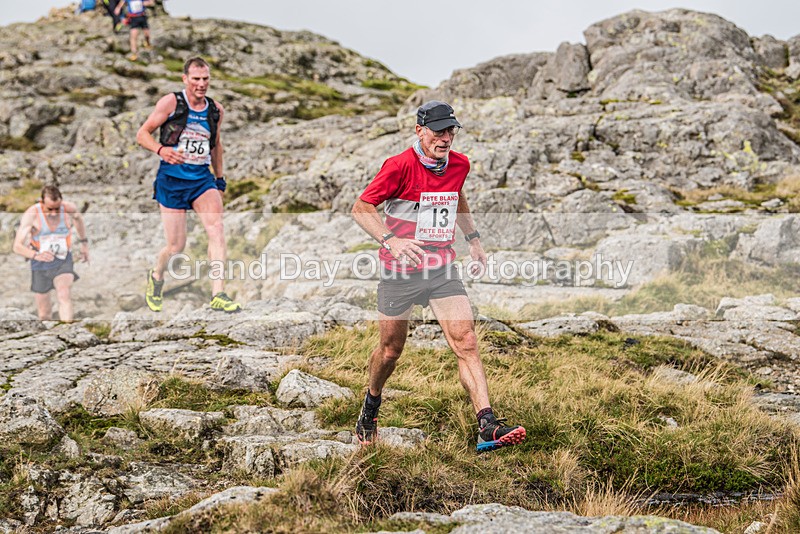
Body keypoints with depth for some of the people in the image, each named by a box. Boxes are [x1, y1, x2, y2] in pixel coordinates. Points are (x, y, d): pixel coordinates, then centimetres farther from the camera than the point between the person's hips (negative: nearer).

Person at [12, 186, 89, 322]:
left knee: (65, 295, -29)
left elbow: (78, 218, 13)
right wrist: (36, 255, -45)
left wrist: (84, 242, 20)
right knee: (44, 313, 10)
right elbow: (17, 247, -26)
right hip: (40, 265, 0)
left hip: (63, 262, 0)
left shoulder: (69, 208, -15)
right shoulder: (31, 214, -23)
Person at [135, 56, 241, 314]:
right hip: (172, 179, -3)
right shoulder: (171, 102, -6)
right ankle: (156, 276, 34)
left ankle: (218, 295, -24)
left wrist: (219, 178, 24)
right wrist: (161, 150, -23)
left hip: (202, 177, 3)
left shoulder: (216, 110, 7)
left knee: (216, 228, -21)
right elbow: (142, 134, -4)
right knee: (176, 246, -1)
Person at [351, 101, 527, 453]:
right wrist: (390, 241, -29)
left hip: (443, 270, 4)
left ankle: (487, 427, -19)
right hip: (400, 270, -3)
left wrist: (474, 240, 22)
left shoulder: (459, 164, 3)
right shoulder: (400, 166, -15)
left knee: (466, 343, -13)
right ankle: (371, 406, 42)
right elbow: (361, 208, -14)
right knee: (391, 349, 12)